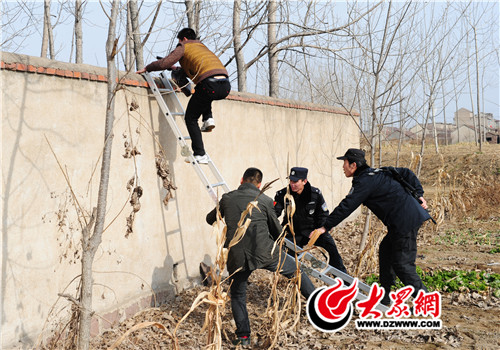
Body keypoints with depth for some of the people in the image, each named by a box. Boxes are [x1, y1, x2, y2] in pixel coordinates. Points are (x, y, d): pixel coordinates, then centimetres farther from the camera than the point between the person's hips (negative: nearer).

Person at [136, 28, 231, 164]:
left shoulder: (184, 47, 14)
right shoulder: (203, 47, 36)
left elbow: (164, 63, 3)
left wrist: (147, 68, 18)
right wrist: (178, 69, 50)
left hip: (210, 84, -7)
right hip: (226, 86, 7)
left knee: (190, 118, 9)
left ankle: (200, 155, 2)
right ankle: (208, 118, 17)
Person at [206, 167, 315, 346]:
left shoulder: (227, 198, 8)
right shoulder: (264, 200, 3)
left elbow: (210, 219, 24)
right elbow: (277, 231, 11)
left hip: (237, 256, 1)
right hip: (264, 253, -1)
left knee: (237, 295, 22)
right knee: (296, 270, 21)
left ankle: (243, 336, 20)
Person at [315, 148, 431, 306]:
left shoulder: (365, 181, -11)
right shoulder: (377, 173, 17)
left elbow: (346, 207, -16)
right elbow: (406, 173, 22)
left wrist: (325, 227, -12)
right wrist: (419, 194, 17)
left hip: (406, 221, -10)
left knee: (401, 263, -4)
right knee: (385, 250, 17)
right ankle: (384, 298, 25)